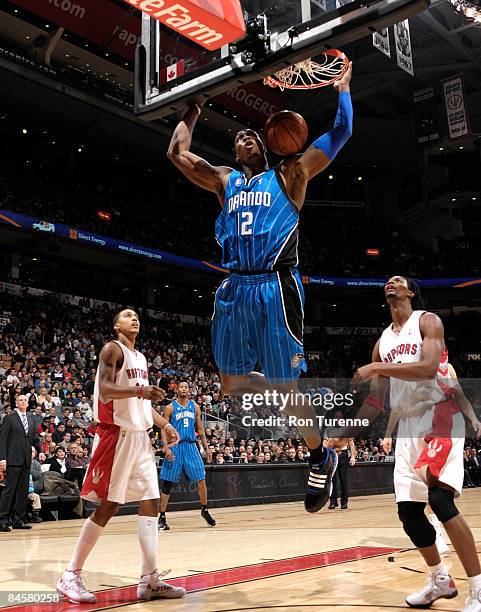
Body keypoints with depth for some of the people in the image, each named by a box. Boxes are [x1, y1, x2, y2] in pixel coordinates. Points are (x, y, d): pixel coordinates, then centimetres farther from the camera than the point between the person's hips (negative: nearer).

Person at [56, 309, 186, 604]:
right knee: (108, 506, -7)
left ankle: (150, 580, 7)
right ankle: (71, 576, 6)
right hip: (118, 435, -8)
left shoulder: (141, 357, 20)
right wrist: (139, 390, -35)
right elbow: (104, 390, -20)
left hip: (141, 436, 8)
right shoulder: (113, 349, -6)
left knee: (151, 502, 3)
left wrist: (166, 425, 12)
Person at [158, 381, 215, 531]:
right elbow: (164, 429, -4)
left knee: (201, 479, 1)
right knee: (167, 483, -2)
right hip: (175, 447, -3)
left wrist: (206, 448, 9)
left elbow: (200, 430, 14)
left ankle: (205, 510, 21)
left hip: (191, 446, 3)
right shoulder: (170, 407, -2)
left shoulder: (195, 407, 9)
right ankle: (162, 518, 5)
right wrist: (166, 448, -17)